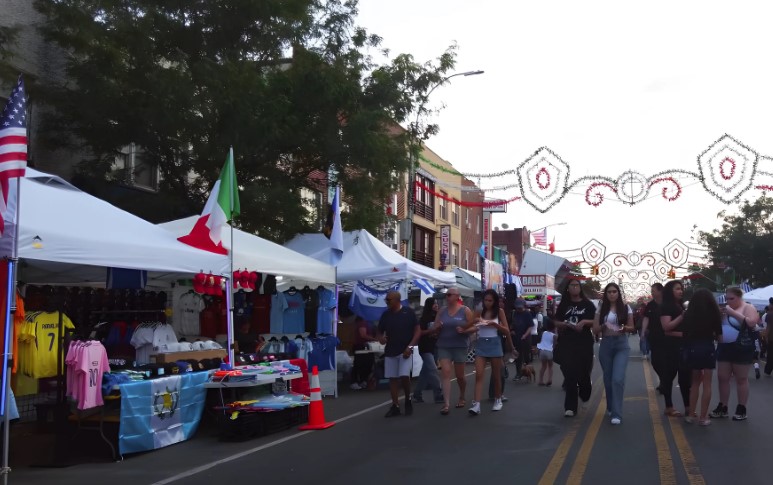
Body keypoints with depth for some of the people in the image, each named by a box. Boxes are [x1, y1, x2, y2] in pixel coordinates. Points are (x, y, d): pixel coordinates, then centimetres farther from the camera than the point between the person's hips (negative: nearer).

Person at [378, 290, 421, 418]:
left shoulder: (408, 312, -5)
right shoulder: (385, 314, 5)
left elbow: (418, 330, -4)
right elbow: (380, 332, 13)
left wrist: (410, 346, -14)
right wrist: (381, 339, -11)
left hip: (405, 351, -4)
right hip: (390, 351, 4)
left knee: (404, 376, -15)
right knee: (392, 378, 3)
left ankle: (408, 400, 9)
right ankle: (395, 406, 12)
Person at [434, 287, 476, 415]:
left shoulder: (465, 310, -2)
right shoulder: (442, 311, 7)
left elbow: (473, 327, -2)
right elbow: (435, 329, 11)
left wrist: (464, 331, -20)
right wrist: (438, 327, -11)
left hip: (460, 346, -2)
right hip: (444, 346, 2)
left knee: (460, 375, 8)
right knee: (445, 372, -11)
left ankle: (462, 398, 34)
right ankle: (446, 404, -16)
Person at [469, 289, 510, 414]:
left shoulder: (499, 311, 1)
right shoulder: (479, 312, 5)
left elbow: (507, 330, -2)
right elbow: (472, 328, 7)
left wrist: (495, 324, -16)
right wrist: (475, 323, -14)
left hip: (494, 344, -1)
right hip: (481, 344, 1)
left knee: (496, 376, 10)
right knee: (479, 375, -10)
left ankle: (498, 400, 29)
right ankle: (476, 404, -17)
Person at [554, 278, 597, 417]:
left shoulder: (588, 304, 3)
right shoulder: (563, 305, 9)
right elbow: (556, 323, 9)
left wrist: (584, 322, -16)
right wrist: (566, 324, -10)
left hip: (584, 343, -1)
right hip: (567, 343, 1)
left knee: (583, 372, 5)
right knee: (569, 374, -5)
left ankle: (584, 394, 40)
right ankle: (570, 407, -3)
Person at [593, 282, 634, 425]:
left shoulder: (625, 308, 2)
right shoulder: (601, 309, 5)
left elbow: (632, 327, 6)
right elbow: (595, 330, 4)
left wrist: (623, 328, -15)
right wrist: (604, 326, -16)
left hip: (621, 345, -2)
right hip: (605, 345, 2)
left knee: (618, 379, -15)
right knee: (608, 379, 10)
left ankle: (616, 414, -14)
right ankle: (610, 408, 30)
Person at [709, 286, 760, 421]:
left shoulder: (748, 308, -5)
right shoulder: (726, 308, 13)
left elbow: (751, 323, -22)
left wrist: (733, 313, -21)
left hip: (741, 348, -6)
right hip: (724, 348, 6)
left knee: (741, 379, 2)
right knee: (722, 378, 6)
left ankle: (741, 409, 10)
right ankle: (722, 407, 15)